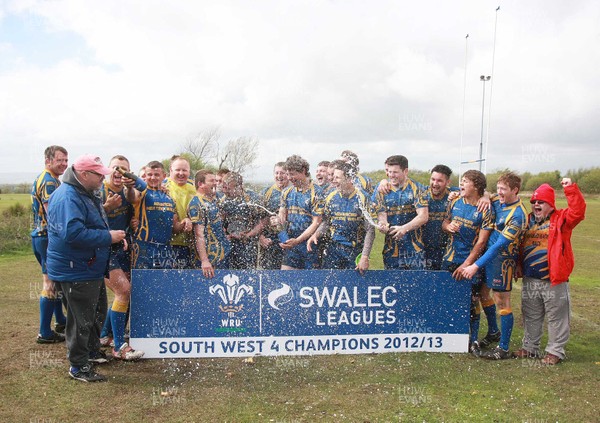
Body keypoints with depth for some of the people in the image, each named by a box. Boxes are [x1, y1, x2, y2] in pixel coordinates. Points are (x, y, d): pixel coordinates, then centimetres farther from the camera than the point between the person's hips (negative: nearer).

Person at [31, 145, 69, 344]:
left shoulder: (44, 179, 16)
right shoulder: (49, 181, -16)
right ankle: (45, 333, 4)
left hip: (40, 236, 11)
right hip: (48, 237, -11)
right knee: (51, 283, -4)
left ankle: (60, 321, 34)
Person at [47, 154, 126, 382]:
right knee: (81, 319, 0)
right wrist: (108, 237, -25)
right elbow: (73, 233, -33)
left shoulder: (88, 194, 11)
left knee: (96, 312, 23)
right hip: (75, 271, -11)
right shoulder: (67, 197, -22)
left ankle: (93, 351, 41)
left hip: (91, 268, 11)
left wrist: (113, 234, 8)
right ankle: (78, 366, 15)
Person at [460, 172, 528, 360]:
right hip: (488, 254, 8)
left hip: (503, 259, -8)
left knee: (502, 301, -1)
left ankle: (504, 348, 9)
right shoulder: (496, 201, 3)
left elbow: (501, 244, -24)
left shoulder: (518, 215, -20)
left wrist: (476, 265, -27)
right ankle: (494, 333, 37)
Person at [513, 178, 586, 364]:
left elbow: (577, 211, -22)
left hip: (554, 281, -5)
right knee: (531, 317, 16)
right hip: (529, 281, 5)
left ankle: (555, 351, 16)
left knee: (557, 317, 4)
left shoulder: (561, 218, -4)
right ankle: (530, 347, 28)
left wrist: (570, 189, -28)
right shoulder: (528, 220, 11)